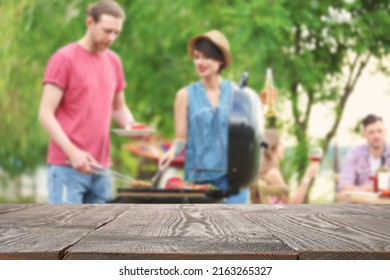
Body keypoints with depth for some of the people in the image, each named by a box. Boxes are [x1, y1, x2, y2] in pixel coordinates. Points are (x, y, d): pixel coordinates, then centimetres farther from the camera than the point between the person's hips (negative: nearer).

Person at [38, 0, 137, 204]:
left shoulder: (114, 61, 13)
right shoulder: (64, 59, -5)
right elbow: (45, 114, -9)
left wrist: (131, 126, 2)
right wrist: (72, 152, -19)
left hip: (100, 168, 6)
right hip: (67, 166, -6)